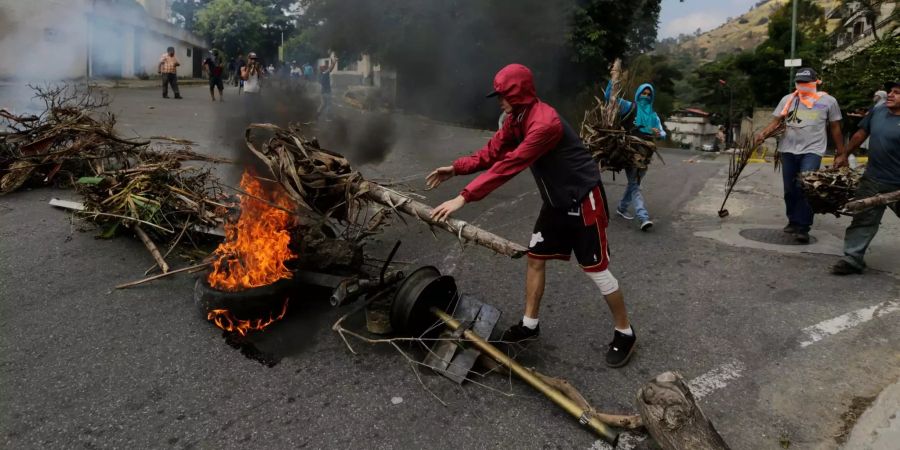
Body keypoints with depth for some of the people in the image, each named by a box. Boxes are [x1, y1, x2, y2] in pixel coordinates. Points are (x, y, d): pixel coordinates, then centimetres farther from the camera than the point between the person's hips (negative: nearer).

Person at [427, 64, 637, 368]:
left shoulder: (544, 123, -29)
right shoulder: (516, 119, 2)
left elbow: (509, 166, -34)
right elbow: (492, 153, 5)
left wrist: (464, 198, -35)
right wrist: (455, 168, -7)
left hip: (584, 199, -9)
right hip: (556, 200, 9)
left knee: (595, 269, -1)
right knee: (535, 258, 11)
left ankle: (625, 334, 18)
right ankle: (529, 325, 25)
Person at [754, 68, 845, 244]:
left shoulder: (828, 101, 3)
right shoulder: (787, 99, 7)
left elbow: (835, 129, 8)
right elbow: (776, 122, 4)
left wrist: (841, 154, 8)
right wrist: (762, 134, -17)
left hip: (812, 151, -3)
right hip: (788, 150, 3)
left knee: (805, 188, -16)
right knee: (790, 189, 9)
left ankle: (802, 228, -13)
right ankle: (793, 221, 26)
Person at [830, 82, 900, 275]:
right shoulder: (878, 111, 3)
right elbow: (861, 134, 16)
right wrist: (844, 155, 20)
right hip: (872, 179, 4)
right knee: (863, 220, 4)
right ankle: (852, 259, 7)